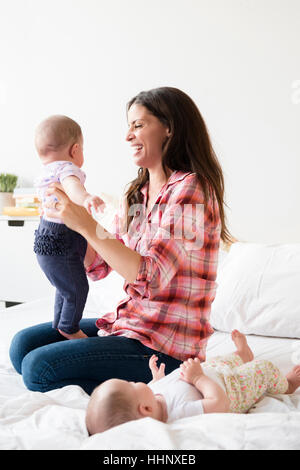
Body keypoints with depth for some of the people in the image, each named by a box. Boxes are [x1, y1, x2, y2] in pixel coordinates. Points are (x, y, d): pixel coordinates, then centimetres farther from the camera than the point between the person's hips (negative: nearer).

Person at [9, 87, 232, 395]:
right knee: (23, 345, 7)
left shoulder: (191, 190, -16)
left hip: (165, 347, -9)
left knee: (38, 368, -17)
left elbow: (150, 278, -26)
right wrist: (69, 214, -1)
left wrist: (88, 225, -24)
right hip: (128, 322, 9)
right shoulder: (137, 193, 11)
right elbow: (97, 266, 12)